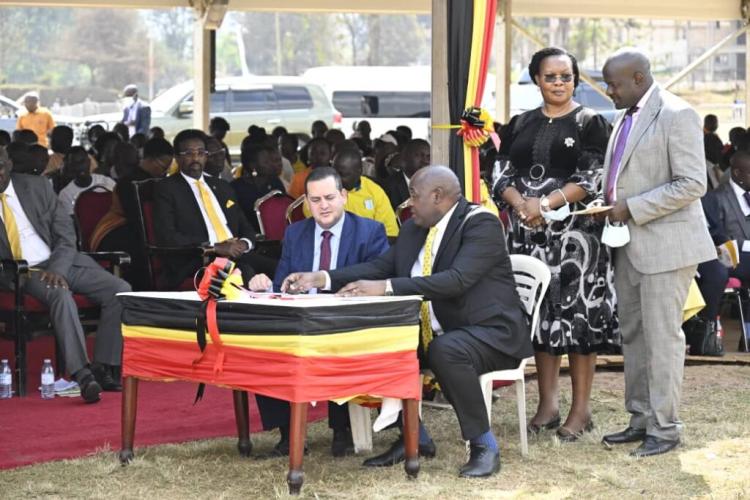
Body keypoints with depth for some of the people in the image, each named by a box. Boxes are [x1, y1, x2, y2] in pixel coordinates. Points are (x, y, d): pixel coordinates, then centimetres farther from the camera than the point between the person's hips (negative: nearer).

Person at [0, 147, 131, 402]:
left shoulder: (36, 186, 7)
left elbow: (66, 233, 5)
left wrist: (57, 269, -13)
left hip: (61, 262, 4)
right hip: (22, 273, -4)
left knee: (120, 290, -17)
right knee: (60, 295, -36)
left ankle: (101, 368, -18)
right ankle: (81, 374, -42)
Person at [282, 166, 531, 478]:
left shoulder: (481, 224, -16)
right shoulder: (413, 230, 9)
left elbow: (457, 279, -30)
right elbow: (380, 267, 7)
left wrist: (385, 287, -36)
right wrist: (321, 278, -6)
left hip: (490, 333, -8)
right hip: (436, 332, 8)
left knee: (446, 351, -37)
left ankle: (484, 446, -20)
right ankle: (414, 437, 5)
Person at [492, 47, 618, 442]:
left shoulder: (590, 123, 0)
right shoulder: (520, 125, 12)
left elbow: (593, 179, -9)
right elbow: (503, 175, 7)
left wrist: (546, 204, -17)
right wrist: (522, 203, -13)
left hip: (575, 234, -4)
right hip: (530, 234, 4)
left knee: (577, 314, -5)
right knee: (539, 313, 7)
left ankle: (581, 408, 1)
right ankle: (548, 402, 15)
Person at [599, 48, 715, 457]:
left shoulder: (675, 115, -13)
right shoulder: (626, 118, 14)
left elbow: (692, 184, -19)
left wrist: (632, 208, -18)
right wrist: (610, 203, 8)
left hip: (665, 244, -9)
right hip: (629, 244, 9)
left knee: (661, 337, -5)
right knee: (633, 335, 12)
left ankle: (665, 428, 2)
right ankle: (641, 420, 21)